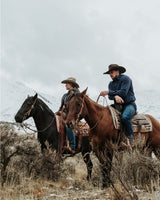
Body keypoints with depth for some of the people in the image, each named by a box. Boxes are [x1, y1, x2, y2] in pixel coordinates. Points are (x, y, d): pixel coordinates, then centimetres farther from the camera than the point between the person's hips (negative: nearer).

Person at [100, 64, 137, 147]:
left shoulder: (125, 79, -4)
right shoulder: (111, 83, 17)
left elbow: (123, 92, -17)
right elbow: (110, 96, 2)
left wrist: (108, 92, -16)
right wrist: (115, 96, -24)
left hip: (129, 104, -7)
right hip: (118, 105, 7)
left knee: (124, 117, -36)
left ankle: (131, 138, -23)